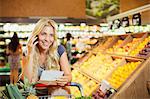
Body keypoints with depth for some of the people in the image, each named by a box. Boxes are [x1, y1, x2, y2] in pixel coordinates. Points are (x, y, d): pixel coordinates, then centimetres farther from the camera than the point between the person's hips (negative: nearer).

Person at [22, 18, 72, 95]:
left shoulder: (59, 50, -5)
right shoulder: (27, 54, -4)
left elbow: (68, 75, -6)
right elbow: (27, 81, -14)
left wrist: (65, 79, -30)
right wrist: (30, 54, -20)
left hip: (56, 90, -1)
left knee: (61, 92, -31)